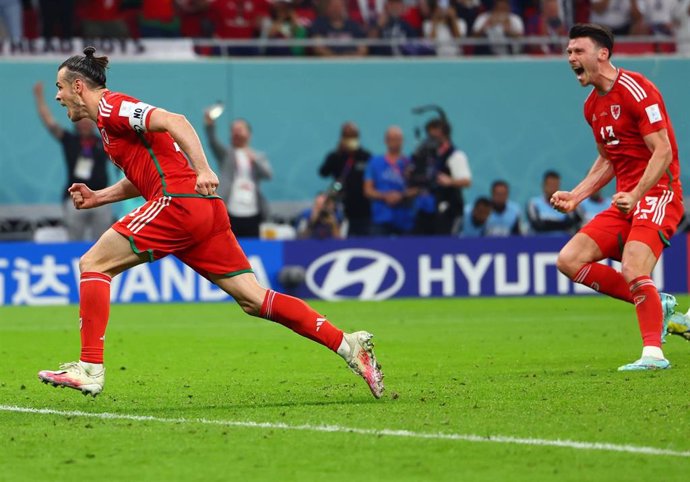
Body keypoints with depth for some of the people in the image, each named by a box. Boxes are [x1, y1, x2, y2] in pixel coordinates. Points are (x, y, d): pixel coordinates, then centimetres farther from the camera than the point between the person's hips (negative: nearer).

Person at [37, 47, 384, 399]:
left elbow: (173, 121, -16)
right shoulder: (113, 115, 27)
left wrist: (203, 170, -27)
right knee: (253, 299, 3)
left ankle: (90, 368, -10)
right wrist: (96, 198, 24)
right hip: (204, 211, 9)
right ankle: (347, 345, -4)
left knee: (93, 264, -4)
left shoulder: (111, 106, -2)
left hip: (179, 201, -9)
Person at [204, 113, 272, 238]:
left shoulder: (259, 156, 15)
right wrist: (210, 125, -30)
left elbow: (268, 174, 0)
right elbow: (213, 142, -10)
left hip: (252, 214, 2)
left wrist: (254, 160, -17)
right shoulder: (225, 154, 10)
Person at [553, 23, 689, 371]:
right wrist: (575, 196, 12)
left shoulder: (635, 90, -13)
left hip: (657, 193, -9)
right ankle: (655, 304, 2)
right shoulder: (592, 106, 14)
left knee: (633, 271, -27)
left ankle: (653, 353, -22)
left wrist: (636, 195, -28)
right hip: (626, 200, 9)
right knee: (569, 260, -4)